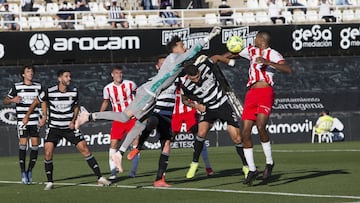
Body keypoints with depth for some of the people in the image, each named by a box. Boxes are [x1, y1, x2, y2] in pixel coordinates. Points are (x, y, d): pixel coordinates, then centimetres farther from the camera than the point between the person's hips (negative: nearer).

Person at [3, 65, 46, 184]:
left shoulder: (38, 87, 8)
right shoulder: (17, 87, 2)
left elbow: (43, 102, 16)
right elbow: (5, 101, 7)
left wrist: (44, 117, 6)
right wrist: (13, 100, -14)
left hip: (34, 120, 2)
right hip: (22, 120, -2)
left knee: (35, 144, -4)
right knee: (23, 143, -10)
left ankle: (30, 171, 9)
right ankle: (23, 173, -4)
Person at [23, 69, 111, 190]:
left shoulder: (74, 91, -4)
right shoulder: (49, 92, -12)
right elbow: (36, 102, 6)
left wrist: (73, 120, -1)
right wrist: (27, 116, 13)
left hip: (69, 127, 2)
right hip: (54, 129, -2)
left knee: (85, 149, -6)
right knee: (48, 153, -15)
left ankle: (99, 178, 0)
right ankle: (49, 182, 2)